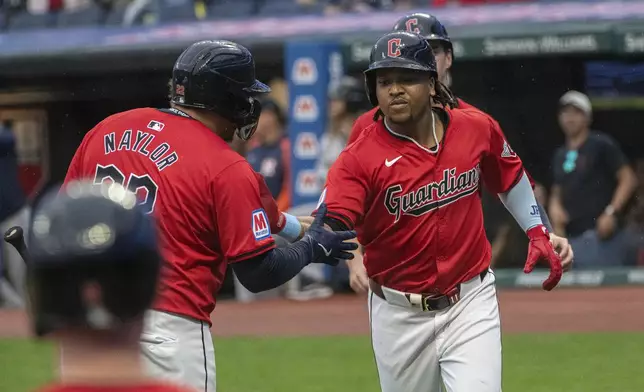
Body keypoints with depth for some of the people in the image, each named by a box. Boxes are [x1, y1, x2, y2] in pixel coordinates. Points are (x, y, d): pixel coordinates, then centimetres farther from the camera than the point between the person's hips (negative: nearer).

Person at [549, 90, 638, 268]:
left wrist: (611, 212, -15)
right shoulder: (560, 155, 18)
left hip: (600, 234, -7)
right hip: (571, 238, 7)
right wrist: (555, 209, 4)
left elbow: (629, 179, -5)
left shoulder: (602, 145, -1)